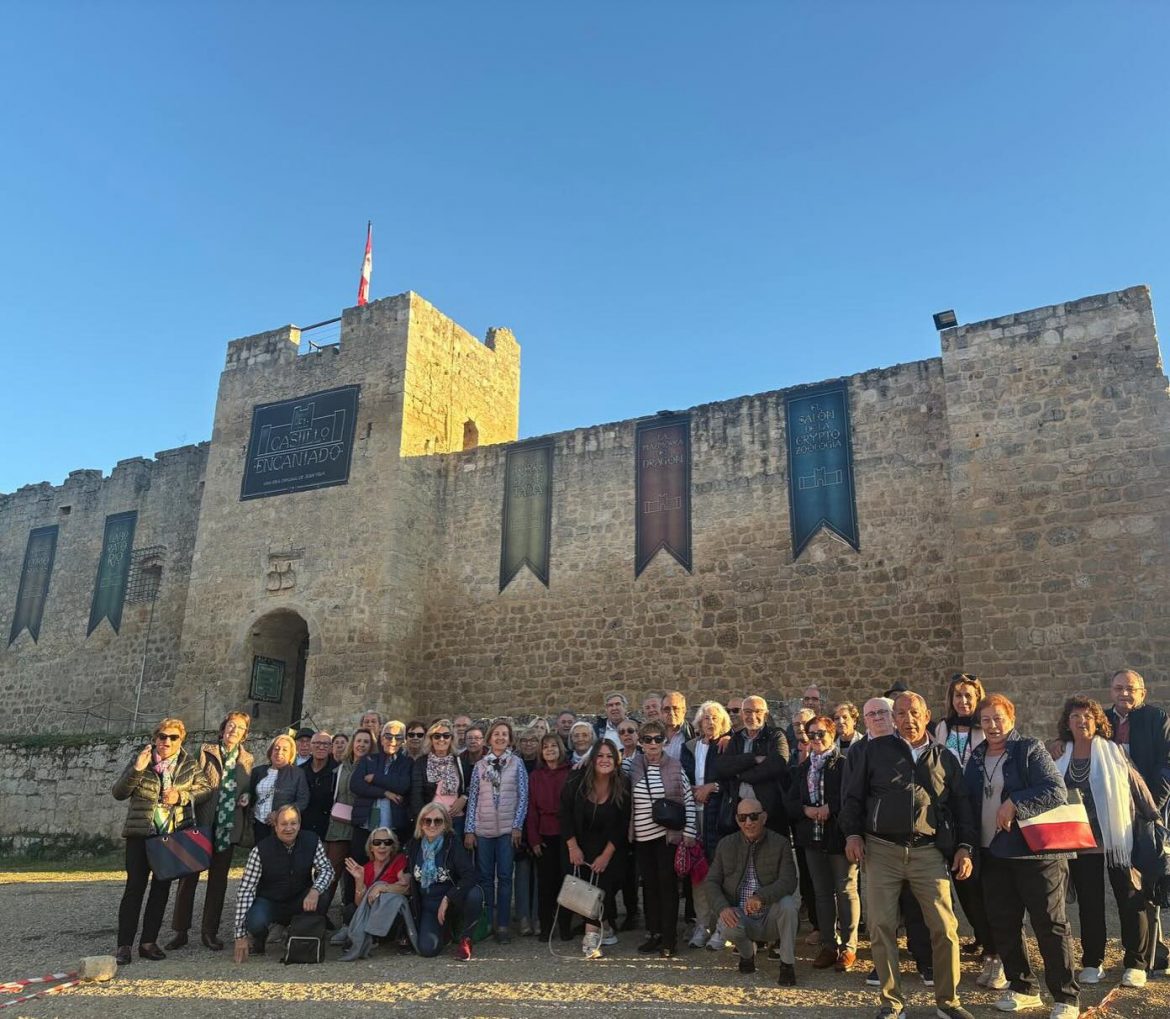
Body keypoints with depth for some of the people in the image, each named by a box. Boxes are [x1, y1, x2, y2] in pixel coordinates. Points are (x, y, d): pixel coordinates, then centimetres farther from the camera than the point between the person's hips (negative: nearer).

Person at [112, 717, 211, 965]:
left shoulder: (190, 764, 4)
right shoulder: (140, 761, 0)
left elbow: (205, 789, 2)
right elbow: (118, 793, -3)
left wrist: (181, 796, -15)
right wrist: (136, 769, -18)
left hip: (173, 834, 2)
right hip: (140, 833, -2)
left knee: (162, 887, 7)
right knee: (135, 886, -5)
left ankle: (148, 942, 17)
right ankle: (124, 945, 1)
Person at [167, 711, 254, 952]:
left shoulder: (247, 759, 11)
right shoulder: (205, 751, 1)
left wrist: (246, 797, -3)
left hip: (228, 827, 3)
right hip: (202, 824, -3)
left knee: (218, 880, 8)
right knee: (188, 877, 2)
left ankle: (209, 932, 18)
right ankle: (180, 931, 14)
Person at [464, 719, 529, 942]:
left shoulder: (517, 764, 2)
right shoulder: (479, 766, 6)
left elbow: (523, 796, 0)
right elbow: (472, 798, 6)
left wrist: (518, 825, -8)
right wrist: (469, 830, 0)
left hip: (507, 828, -1)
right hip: (482, 829, 1)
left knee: (504, 877, 2)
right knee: (485, 877, 7)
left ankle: (503, 925, 9)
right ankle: (485, 923, 17)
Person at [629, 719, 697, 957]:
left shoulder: (675, 767, -4)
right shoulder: (634, 767, 2)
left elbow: (688, 800, -3)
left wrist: (688, 831, -7)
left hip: (668, 834, -3)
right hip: (642, 836, 3)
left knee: (667, 883, 0)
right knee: (649, 884, 10)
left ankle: (669, 937, 10)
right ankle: (654, 933, 21)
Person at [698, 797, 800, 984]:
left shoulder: (780, 844, -4)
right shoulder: (725, 845, 3)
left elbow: (788, 881, -17)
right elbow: (711, 882, 0)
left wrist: (761, 897, -35)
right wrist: (722, 907, -21)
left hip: (771, 920, -1)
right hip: (741, 918, 1)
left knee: (787, 903, -31)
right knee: (727, 927, -31)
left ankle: (787, 965, -10)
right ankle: (747, 953, 6)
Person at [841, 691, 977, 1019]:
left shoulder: (944, 759, 11)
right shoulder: (874, 750, 5)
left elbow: (961, 806, 16)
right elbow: (853, 795, 7)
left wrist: (964, 847, 7)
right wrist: (852, 833, -2)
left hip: (929, 852, 1)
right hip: (881, 850, -1)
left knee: (945, 928, -2)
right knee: (881, 927, 1)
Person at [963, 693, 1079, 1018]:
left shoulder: (1031, 749, -6)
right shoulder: (976, 759, 11)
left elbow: (1057, 791, -17)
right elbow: (970, 804, 16)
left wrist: (1015, 803, -23)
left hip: (1036, 851, -6)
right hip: (993, 854, 6)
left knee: (1050, 924, 0)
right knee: (1003, 925, 11)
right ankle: (1022, 989, 27)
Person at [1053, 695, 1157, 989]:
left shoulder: (1113, 753, -3)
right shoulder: (1061, 763, 5)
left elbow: (1138, 788, -1)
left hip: (1117, 841, -3)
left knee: (1131, 901, 2)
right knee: (1089, 904, 10)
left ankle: (1136, 964, 14)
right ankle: (1092, 963, 20)